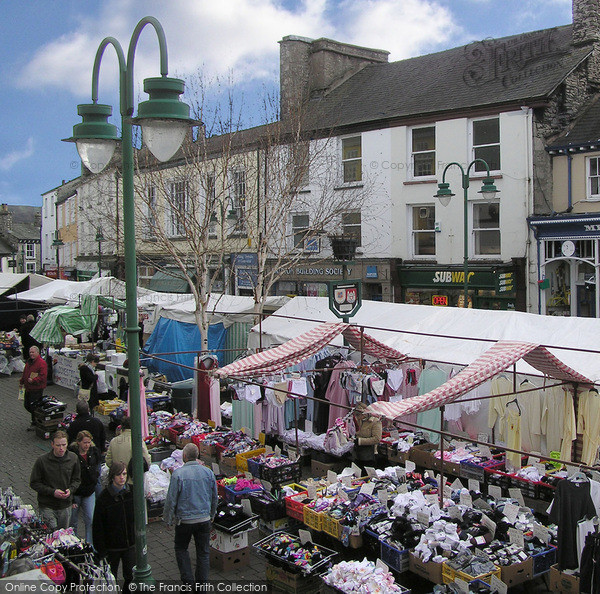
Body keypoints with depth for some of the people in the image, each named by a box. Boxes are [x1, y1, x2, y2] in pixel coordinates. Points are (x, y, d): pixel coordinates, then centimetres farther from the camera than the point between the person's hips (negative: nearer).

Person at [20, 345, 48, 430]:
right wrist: (21, 381, 24)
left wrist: (33, 380, -27)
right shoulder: (29, 362, 13)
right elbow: (25, 373, 27)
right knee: (26, 405, 15)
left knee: (34, 407, -3)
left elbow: (43, 376, -23)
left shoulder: (42, 363, -16)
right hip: (28, 388, 9)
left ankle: (34, 423, 10)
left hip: (37, 389, -9)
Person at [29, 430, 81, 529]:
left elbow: (77, 479, 10)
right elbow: (34, 483, -7)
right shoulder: (42, 460, -13)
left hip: (66, 506, 3)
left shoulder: (73, 458, -3)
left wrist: (71, 490, -11)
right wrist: (52, 492, -18)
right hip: (47, 506, -3)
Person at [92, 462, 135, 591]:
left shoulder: (131, 493, -3)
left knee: (130, 576, 8)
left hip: (130, 544, 3)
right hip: (111, 546, -3)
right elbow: (97, 526, -11)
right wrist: (101, 549, -11)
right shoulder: (104, 497, -14)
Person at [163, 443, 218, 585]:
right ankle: (202, 583, 17)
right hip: (204, 519, 3)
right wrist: (212, 515, 23)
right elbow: (214, 497, 9)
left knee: (181, 549, 16)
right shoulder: (208, 472, -2)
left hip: (184, 520, -3)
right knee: (203, 552, 12)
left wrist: (168, 519, 2)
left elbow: (171, 500, -11)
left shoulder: (178, 474, -15)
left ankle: (188, 580, 10)